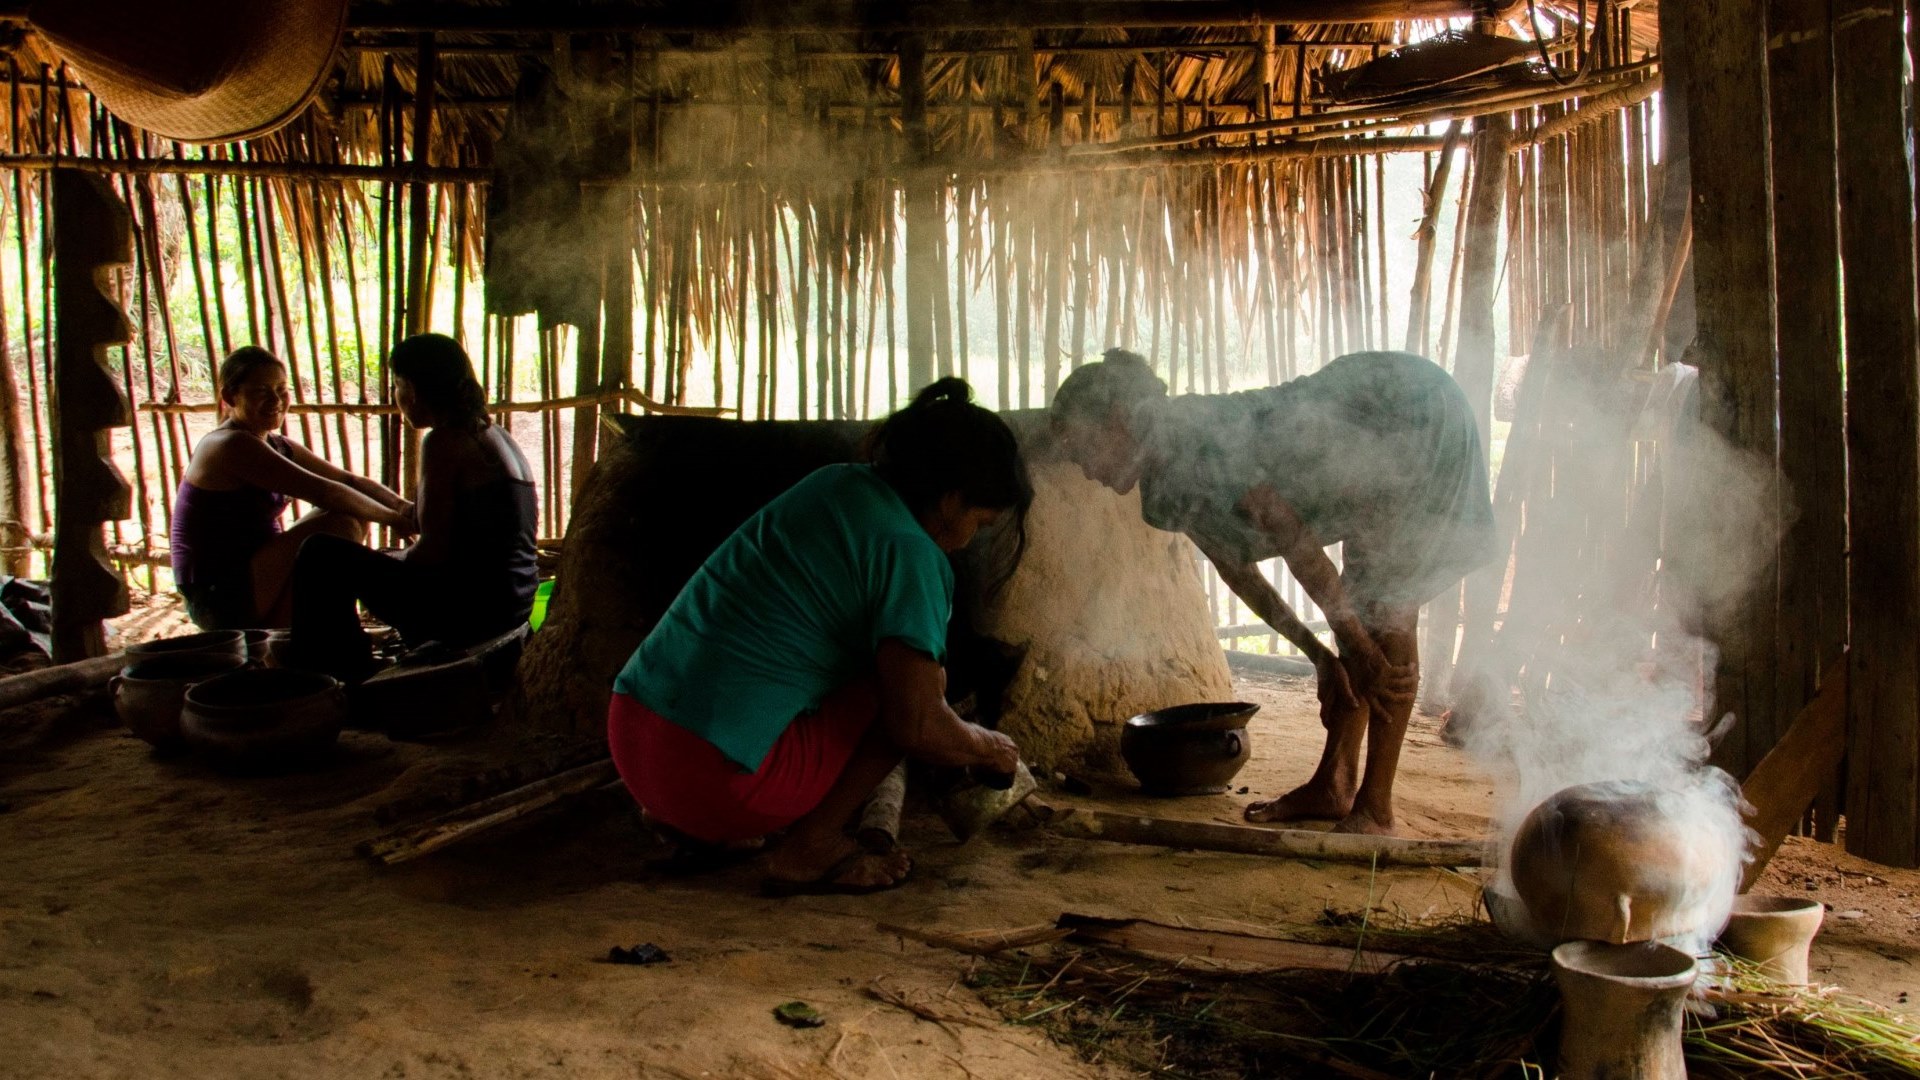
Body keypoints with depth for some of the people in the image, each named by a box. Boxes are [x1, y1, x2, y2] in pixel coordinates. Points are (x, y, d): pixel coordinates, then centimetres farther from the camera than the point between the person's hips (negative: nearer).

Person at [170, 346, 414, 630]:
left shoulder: (277, 447, 12)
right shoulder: (232, 447, -17)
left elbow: (349, 481, 8)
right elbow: (321, 492, -22)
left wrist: (404, 507, -10)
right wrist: (392, 517, -16)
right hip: (220, 598, -10)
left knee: (355, 511, 11)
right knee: (340, 523, -20)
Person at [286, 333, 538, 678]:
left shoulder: (444, 442, -14)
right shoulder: (494, 436, 14)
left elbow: (433, 551, -16)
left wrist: (388, 561, 3)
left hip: (474, 608, -10)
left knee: (321, 556, -4)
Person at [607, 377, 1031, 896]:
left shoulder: (836, 482, 13)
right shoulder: (912, 555, -10)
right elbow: (918, 727, -12)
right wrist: (990, 747, 10)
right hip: (720, 779, -8)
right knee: (920, 677, 0)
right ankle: (812, 848, -1)